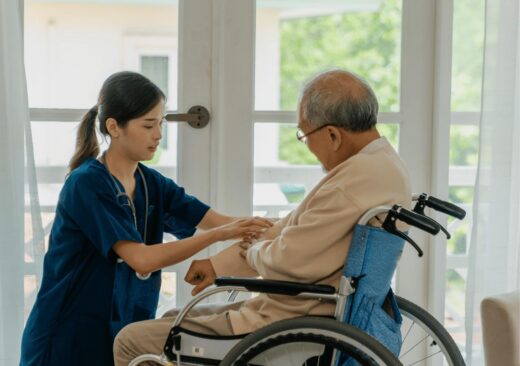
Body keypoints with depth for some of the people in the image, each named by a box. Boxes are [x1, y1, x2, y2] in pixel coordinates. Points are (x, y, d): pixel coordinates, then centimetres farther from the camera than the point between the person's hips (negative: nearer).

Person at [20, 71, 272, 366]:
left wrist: (265, 227, -23)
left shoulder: (152, 184, 3)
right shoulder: (87, 184, -19)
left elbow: (216, 220, -5)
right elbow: (142, 259, -27)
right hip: (69, 340, -6)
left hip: (123, 333, 6)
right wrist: (217, 235, -30)